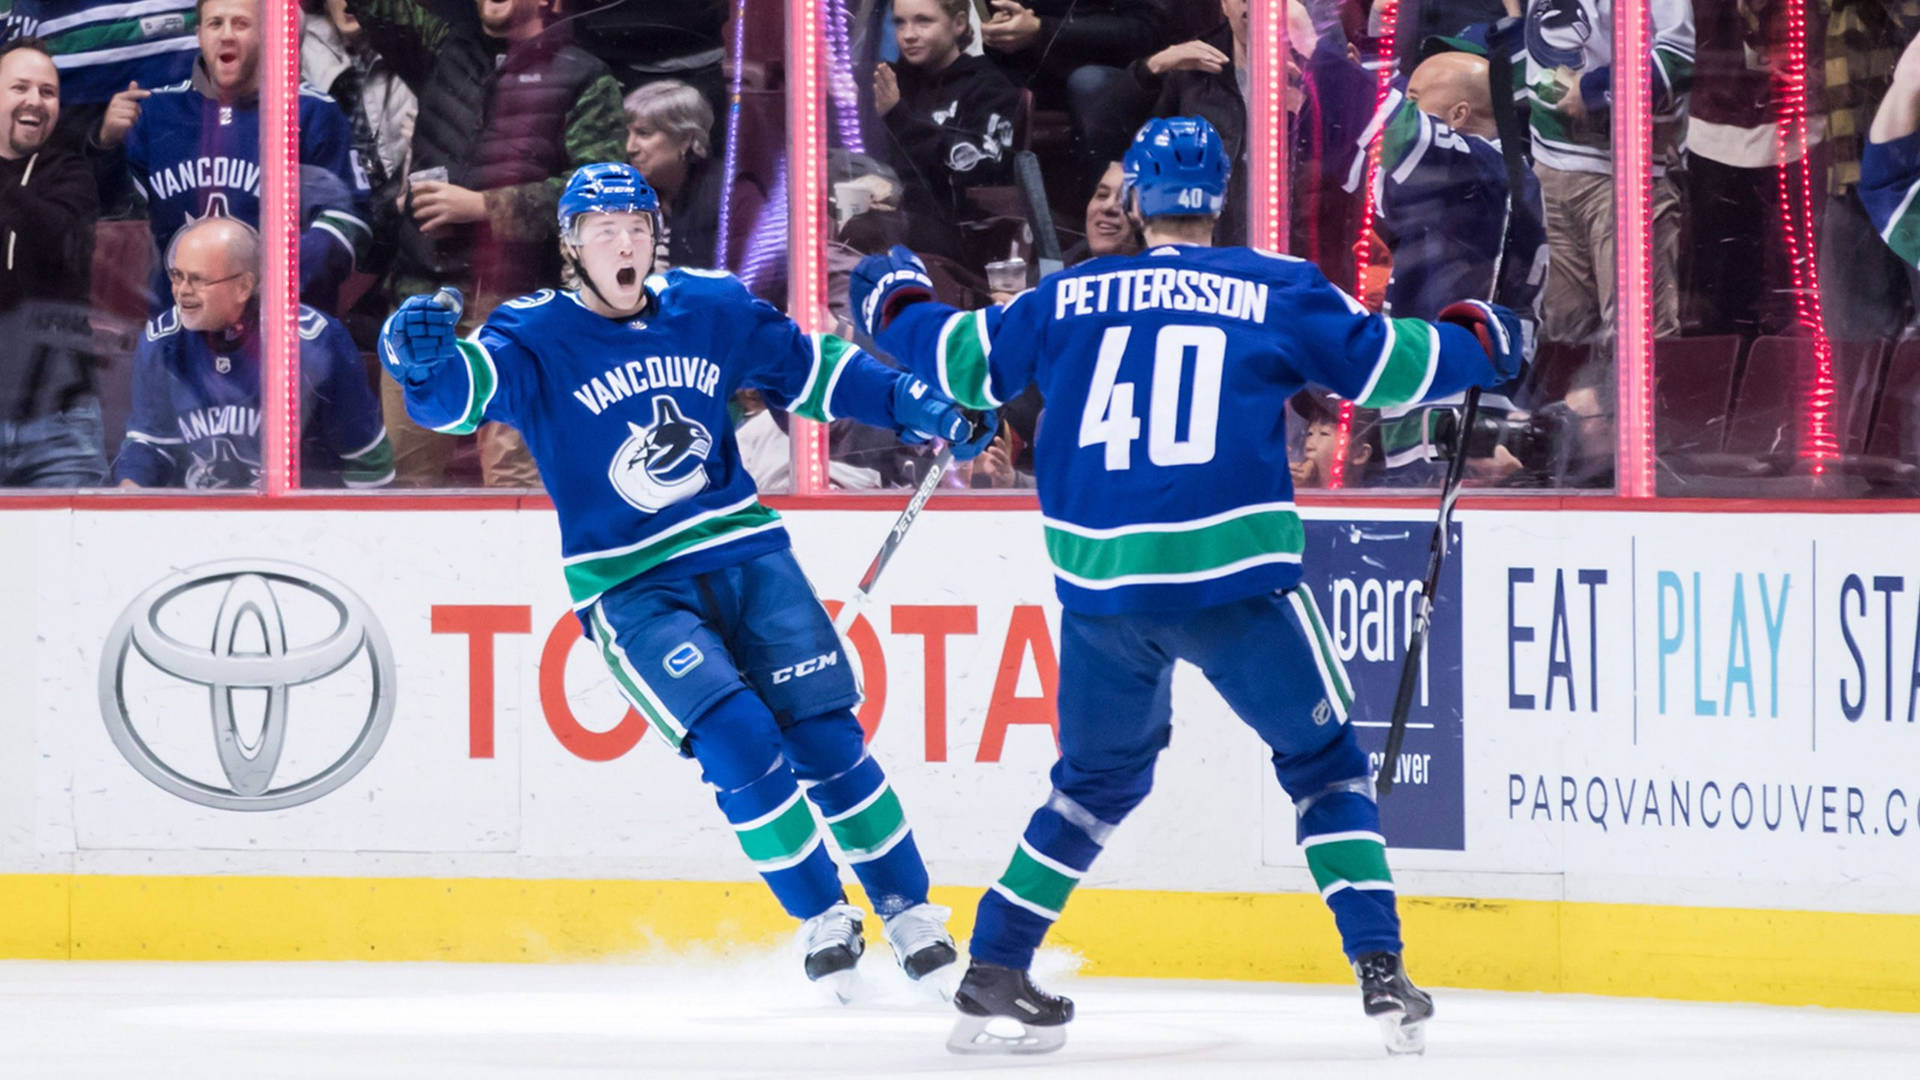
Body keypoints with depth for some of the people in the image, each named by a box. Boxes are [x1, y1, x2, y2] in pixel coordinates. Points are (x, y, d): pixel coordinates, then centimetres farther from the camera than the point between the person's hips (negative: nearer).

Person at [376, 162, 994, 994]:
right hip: (628, 589, -3)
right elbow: (459, 393, -27)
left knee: (825, 734, -1)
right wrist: (422, 362, -50)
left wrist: (911, 405, 6)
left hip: (742, 552, 3)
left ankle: (909, 914, 15)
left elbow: (809, 369, 15)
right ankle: (823, 923, -2)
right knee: (737, 739, -19)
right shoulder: (536, 339, -10)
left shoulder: (710, 310, 2)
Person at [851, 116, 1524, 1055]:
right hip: (1234, 579, -3)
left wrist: (897, 306, 42)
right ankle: (1381, 975, -1)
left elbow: (972, 361, 21)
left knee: (1098, 778, 23)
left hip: (1099, 583, 3)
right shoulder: (1274, 291, 4)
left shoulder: (1070, 298, 11)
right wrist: (1477, 344, 27)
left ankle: (991, 976, 19)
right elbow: (1382, 362, 7)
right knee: (1324, 762, 12)